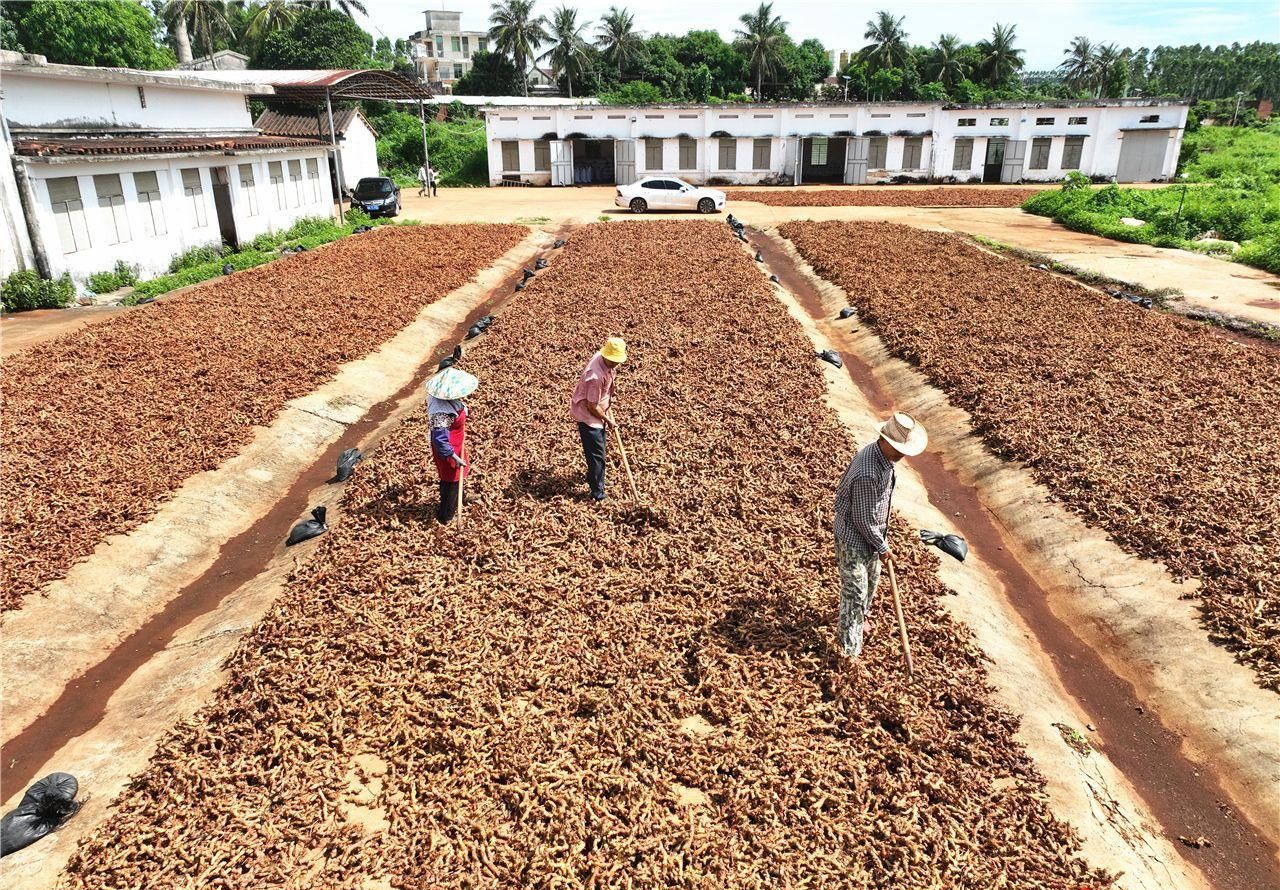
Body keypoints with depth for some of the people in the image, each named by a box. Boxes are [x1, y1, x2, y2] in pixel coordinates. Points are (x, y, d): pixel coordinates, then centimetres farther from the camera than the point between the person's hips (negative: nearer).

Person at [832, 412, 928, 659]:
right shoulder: (868, 474, -38)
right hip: (853, 539, -10)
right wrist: (882, 548, -12)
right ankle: (850, 648, 20)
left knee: (871, 579, 29)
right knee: (855, 591, 3)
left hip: (870, 535, 10)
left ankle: (859, 617, 55)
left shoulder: (882, 455, -7)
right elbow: (863, 520, -27)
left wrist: (883, 534, 17)